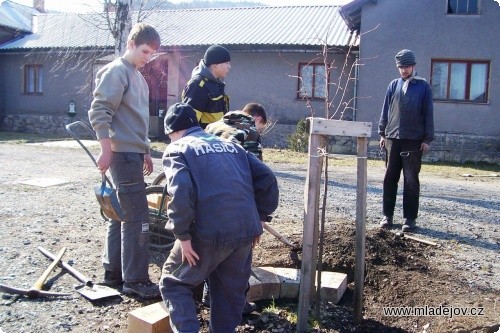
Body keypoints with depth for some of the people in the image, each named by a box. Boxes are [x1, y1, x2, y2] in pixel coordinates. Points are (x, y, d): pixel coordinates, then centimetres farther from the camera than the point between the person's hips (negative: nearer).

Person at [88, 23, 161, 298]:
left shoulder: (137, 76, 19)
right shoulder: (116, 71, -9)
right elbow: (98, 112, -16)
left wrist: (145, 151, 22)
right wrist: (107, 151, -18)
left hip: (133, 154, 9)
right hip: (123, 154, -9)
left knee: (122, 214, 13)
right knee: (137, 218, -7)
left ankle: (114, 272, 22)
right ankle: (135, 280, 1)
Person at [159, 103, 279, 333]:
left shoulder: (176, 149, 6)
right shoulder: (231, 145, 22)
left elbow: (181, 192, -14)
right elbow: (267, 178, 15)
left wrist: (182, 234, -9)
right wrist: (260, 217, 19)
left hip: (209, 232, -5)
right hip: (246, 231, 5)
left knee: (174, 282, 17)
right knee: (231, 290, 22)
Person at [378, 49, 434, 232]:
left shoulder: (423, 86, 2)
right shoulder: (393, 85, 10)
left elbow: (428, 113, 1)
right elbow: (385, 110, 12)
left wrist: (427, 139, -3)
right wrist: (382, 133, 7)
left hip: (414, 140, -3)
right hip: (392, 138, 3)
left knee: (411, 180, 2)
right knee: (390, 178, 6)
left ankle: (410, 218, 9)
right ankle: (387, 215, 15)